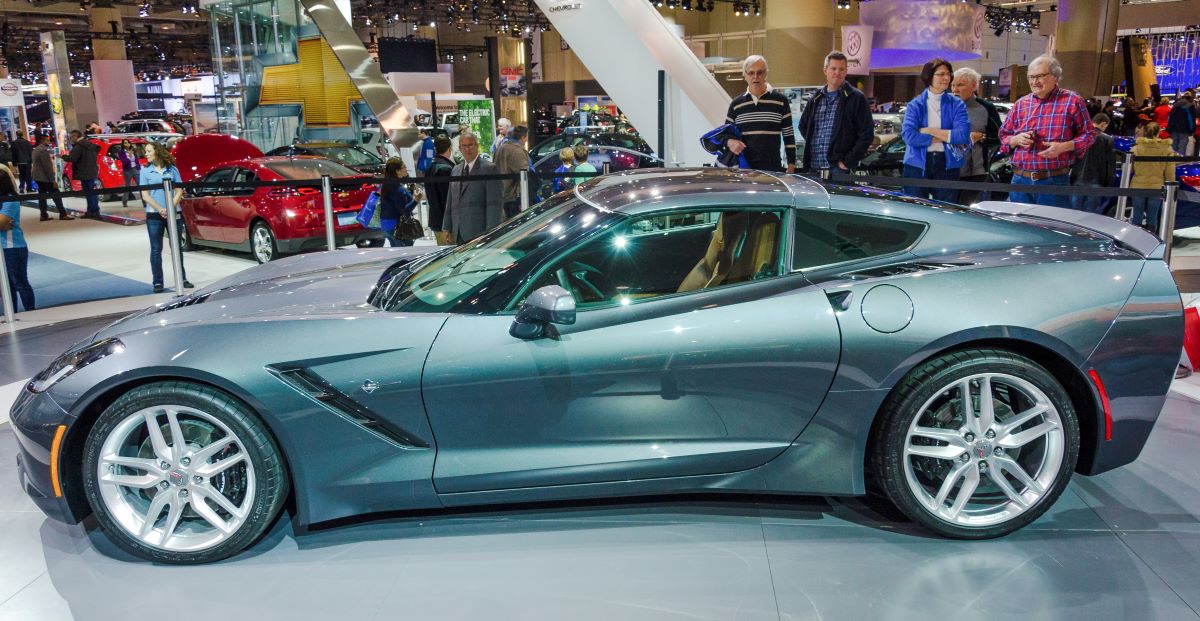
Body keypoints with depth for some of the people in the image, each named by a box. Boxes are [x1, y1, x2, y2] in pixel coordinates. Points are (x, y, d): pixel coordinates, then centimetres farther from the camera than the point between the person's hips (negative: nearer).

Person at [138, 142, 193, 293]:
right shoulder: (145, 171, 3)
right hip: (154, 216, -1)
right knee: (156, 250, 2)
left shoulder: (172, 169, 4)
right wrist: (160, 209, -15)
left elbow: (179, 191, 1)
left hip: (174, 213, 1)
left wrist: (171, 207, -13)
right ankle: (158, 282, 6)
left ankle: (182, 279, 18)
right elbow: (145, 196, -2)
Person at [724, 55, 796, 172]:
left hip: (773, 167, -1)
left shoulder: (780, 100, 4)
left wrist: (791, 166, 0)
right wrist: (730, 142, -9)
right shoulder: (736, 103, 9)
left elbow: (789, 136, 5)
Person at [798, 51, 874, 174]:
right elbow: (803, 126, 28)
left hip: (839, 168, -5)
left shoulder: (856, 98, 0)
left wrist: (848, 161, -11)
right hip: (813, 167, 5)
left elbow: (866, 134, -5)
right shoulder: (815, 99, 16)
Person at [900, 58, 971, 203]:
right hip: (917, 164, -1)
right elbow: (908, 135, -13)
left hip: (947, 165, 1)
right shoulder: (915, 105, 2)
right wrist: (946, 137, -10)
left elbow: (963, 135, -9)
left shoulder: (957, 104, 5)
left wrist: (929, 131, -12)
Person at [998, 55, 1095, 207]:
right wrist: (1016, 139, -5)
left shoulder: (1072, 101, 2)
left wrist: (1064, 146, -13)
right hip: (1020, 180, 4)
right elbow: (1003, 136, 17)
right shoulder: (1021, 104, 12)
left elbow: (1089, 134, 4)